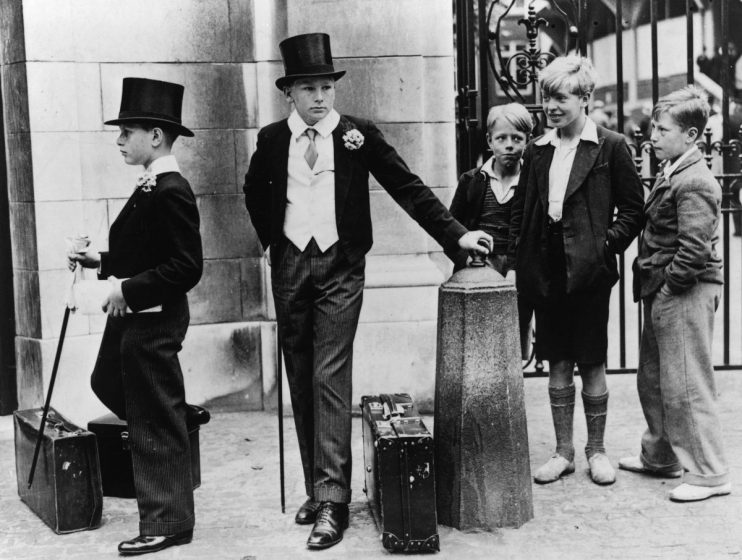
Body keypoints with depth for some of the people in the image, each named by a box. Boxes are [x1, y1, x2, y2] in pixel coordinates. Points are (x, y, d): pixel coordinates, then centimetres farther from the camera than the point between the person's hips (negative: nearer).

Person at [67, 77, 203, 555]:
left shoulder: (171, 190, -20)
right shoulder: (151, 187, 9)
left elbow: (187, 266, -24)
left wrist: (129, 287, -22)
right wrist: (102, 261, 7)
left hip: (155, 319, -10)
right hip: (132, 315, 10)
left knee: (157, 422, 1)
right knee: (108, 384, 26)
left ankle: (168, 523, 14)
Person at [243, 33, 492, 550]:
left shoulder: (359, 134, -1)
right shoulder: (272, 139, 6)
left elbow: (407, 187, -1)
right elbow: (255, 192, 23)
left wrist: (456, 234, -7)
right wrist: (272, 238, 11)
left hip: (340, 266, -3)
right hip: (290, 266, 3)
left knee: (330, 378, -10)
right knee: (301, 382, 7)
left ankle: (333, 500, -8)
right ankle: (316, 488, 18)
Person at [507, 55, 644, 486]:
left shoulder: (611, 147, -2)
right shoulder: (537, 151, 10)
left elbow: (633, 209, -1)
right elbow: (521, 211, 13)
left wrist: (607, 244, -12)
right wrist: (518, 259, 3)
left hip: (589, 272, -4)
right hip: (546, 270, 4)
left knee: (592, 364, 6)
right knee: (558, 365, 11)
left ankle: (597, 450, 22)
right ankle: (564, 451, 22)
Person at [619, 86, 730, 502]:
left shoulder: (695, 183, -17)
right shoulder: (670, 175, 13)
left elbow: (695, 249, -25)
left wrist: (669, 284, -15)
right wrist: (652, 284, 11)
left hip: (685, 295, -10)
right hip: (662, 295, 10)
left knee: (686, 386, -3)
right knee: (653, 379, 19)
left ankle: (710, 473, 8)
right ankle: (661, 457, 35)